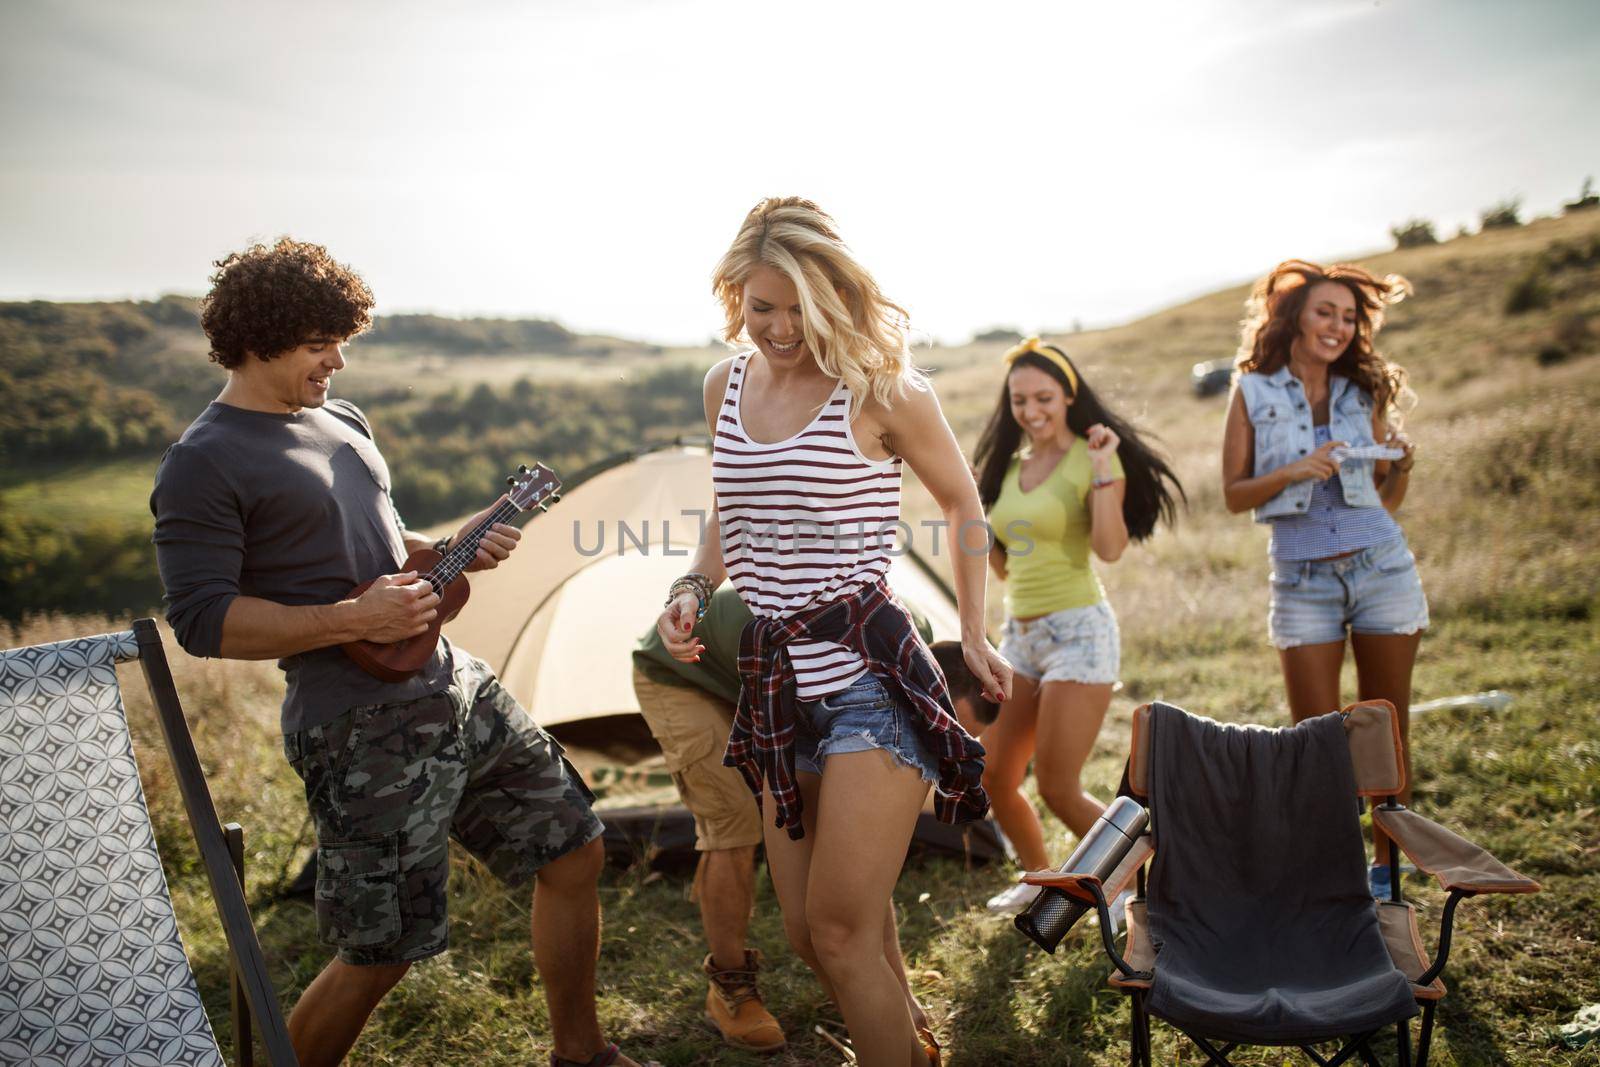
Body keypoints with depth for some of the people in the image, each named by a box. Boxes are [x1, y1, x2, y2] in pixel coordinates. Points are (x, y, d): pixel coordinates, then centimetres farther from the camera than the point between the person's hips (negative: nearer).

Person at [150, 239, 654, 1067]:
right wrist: (352, 619, -23)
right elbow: (201, 618, -16)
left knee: (573, 851, 13)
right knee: (380, 954, 0)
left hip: (457, 687, 9)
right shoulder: (203, 466, -11)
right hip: (363, 730, -8)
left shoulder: (342, 422, 15)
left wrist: (451, 550, 5)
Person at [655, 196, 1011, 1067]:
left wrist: (973, 636, 7)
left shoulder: (882, 389, -8)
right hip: (777, 684, 6)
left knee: (839, 933, -7)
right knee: (806, 936, 12)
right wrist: (692, 588, 5)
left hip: (868, 677, -6)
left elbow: (963, 507, 7)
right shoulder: (726, 386, 9)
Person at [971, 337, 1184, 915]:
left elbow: (1110, 549, -23)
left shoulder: (1094, 458, -8)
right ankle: (1040, 878, 34)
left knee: (1058, 789, -6)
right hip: (1019, 633, 7)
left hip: (1078, 630, -7)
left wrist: (1102, 472, -26)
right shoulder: (1009, 466, 12)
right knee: (993, 779, 10)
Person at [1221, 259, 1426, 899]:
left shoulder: (1365, 392, 7)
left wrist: (1402, 465, -8)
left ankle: (1385, 870, 22)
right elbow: (1234, 495, -1)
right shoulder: (1253, 392, 1)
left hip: (1382, 570, 2)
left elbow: (1389, 499, 12)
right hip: (1304, 582, -2)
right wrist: (1292, 472, -17)